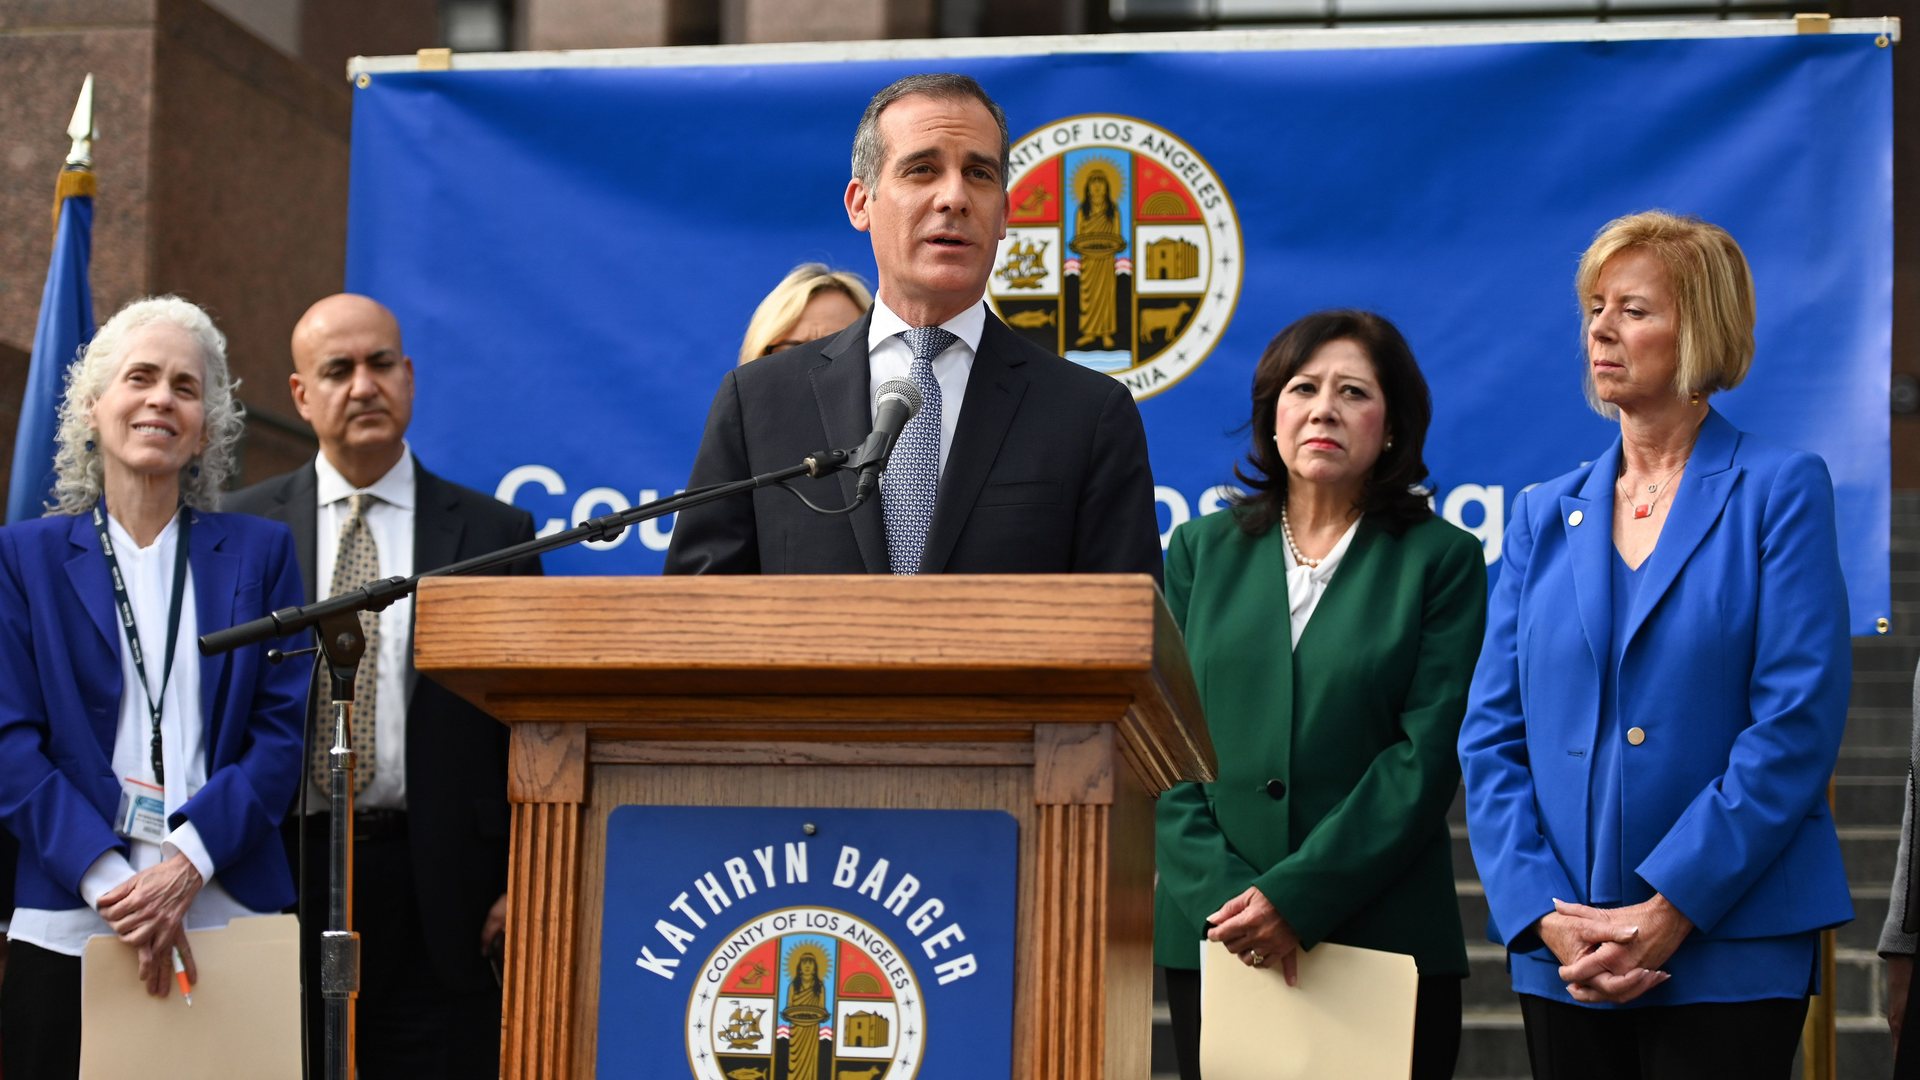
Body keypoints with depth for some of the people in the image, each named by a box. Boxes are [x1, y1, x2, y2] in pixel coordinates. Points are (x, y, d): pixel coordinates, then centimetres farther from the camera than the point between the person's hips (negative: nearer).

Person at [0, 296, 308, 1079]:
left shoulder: (259, 552, 11)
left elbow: (285, 729, 4)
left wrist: (187, 864, -11)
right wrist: (109, 879, -13)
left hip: (230, 919, 1)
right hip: (69, 926, 0)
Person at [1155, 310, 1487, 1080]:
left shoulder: (1440, 560, 3)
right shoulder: (1203, 549, 11)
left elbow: (1426, 757, -5)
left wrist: (1296, 897, -13)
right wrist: (1220, 894, -10)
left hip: (1383, 941, -2)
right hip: (1212, 940, 2)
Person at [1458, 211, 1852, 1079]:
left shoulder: (1779, 490, -1)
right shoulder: (1545, 516, 12)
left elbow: (1797, 728, -10)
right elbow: (1491, 737, 7)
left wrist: (1668, 912, -15)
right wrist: (1545, 915, -8)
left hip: (1726, 953, -4)